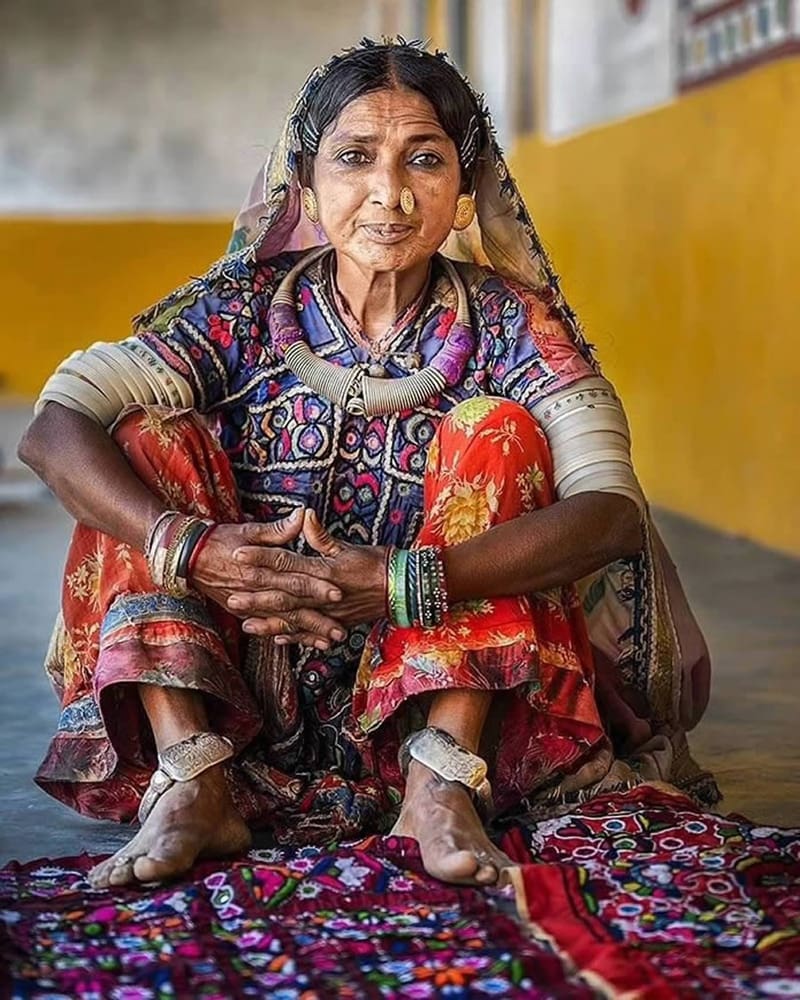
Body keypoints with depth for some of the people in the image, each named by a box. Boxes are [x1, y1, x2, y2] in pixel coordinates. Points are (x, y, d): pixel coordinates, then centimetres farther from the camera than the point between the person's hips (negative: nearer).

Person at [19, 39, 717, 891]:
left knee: (497, 431, -17)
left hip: (440, 691, -1)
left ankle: (443, 783, -27)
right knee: (149, 433, -12)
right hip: (250, 702, 2)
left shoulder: (506, 323, -4)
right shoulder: (245, 310, -2)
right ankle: (193, 782, -24)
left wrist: (400, 584, -33)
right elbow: (53, 431, -14)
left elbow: (613, 509, -21)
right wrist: (190, 550, -32)